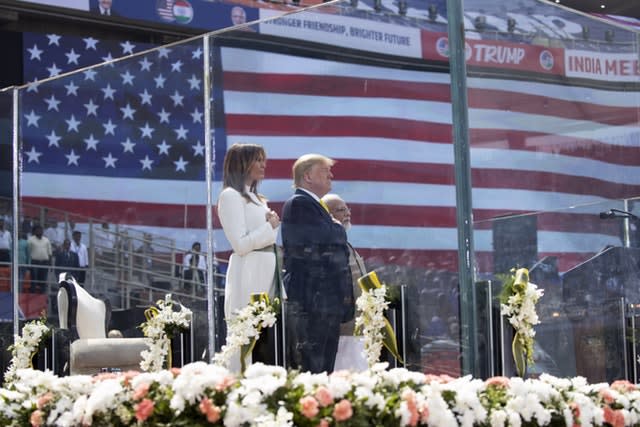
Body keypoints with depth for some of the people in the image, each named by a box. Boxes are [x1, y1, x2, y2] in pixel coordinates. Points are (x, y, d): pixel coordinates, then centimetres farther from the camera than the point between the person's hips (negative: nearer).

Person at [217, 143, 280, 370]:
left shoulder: (256, 198, 23)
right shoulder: (231, 196, -4)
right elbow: (240, 244, -12)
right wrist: (270, 227, -4)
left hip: (267, 274, 8)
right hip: (249, 276, -8)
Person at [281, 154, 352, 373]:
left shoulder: (315, 206, 24)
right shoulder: (299, 203, -7)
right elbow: (327, 236, -21)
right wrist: (338, 228, 3)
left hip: (328, 299, 10)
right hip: (311, 298, -10)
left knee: (325, 368, 8)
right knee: (311, 366, -12)